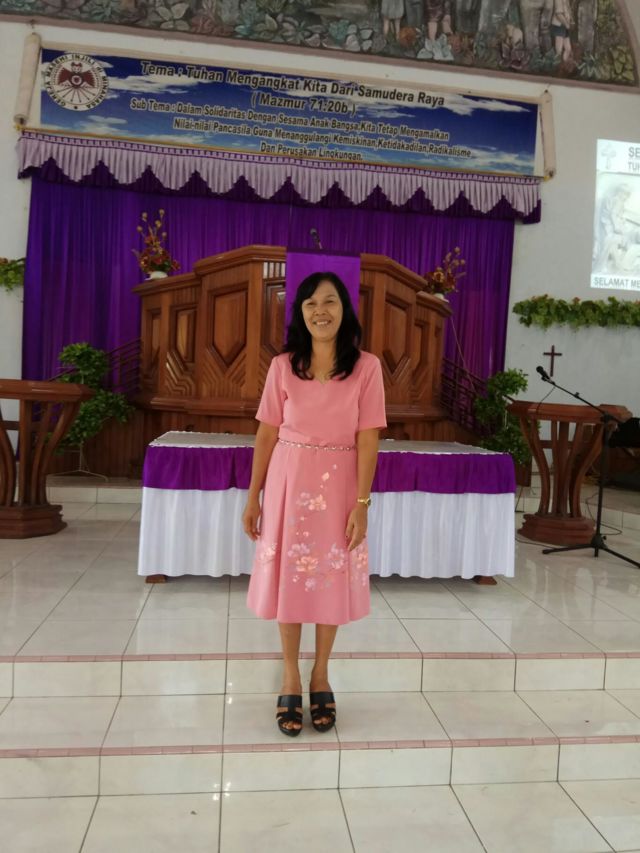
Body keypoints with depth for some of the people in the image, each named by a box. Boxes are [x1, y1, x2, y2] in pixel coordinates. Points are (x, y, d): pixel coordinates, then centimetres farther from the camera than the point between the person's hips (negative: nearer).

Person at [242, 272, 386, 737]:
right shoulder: (283, 366, -1)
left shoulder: (366, 366, -5)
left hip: (338, 485, -1)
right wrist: (253, 496, 3)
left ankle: (321, 675, 30)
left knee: (333, 579, 9)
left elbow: (368, 440, -6)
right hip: (288, 482, 1)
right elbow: (267, 434, 2)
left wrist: (361, 503, -10)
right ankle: (291, 679, 26)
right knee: (288, 577, 8)